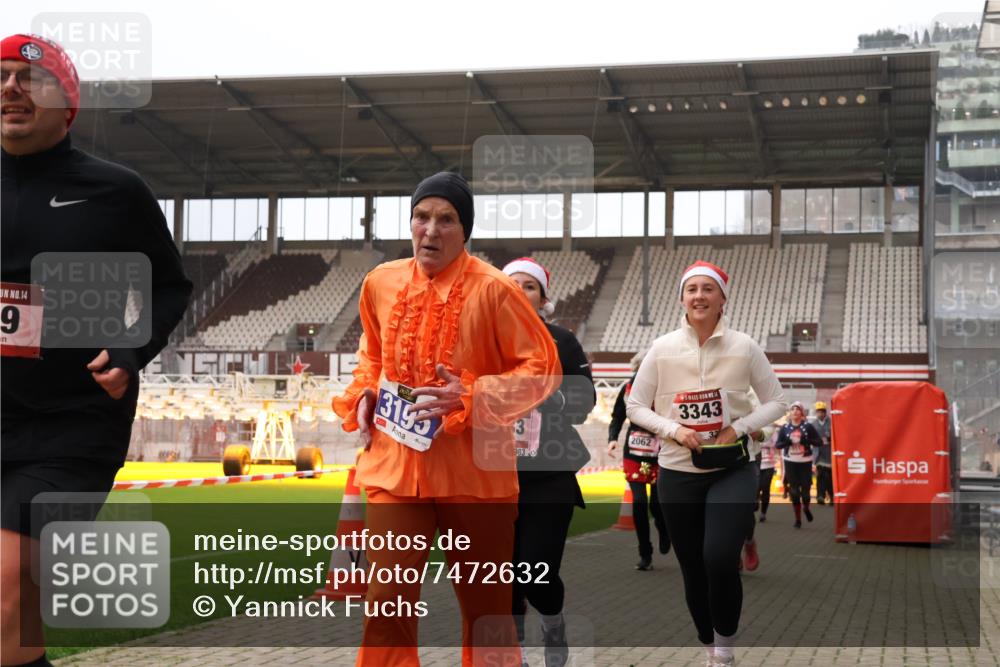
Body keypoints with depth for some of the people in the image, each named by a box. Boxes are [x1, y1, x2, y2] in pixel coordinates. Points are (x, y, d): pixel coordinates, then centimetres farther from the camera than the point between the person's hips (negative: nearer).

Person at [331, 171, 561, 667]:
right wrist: (363, 393, 3)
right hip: (396, 465, 3)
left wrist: (471, 397, -20)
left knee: (485, 606, 11)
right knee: (387, 601, -2)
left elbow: (543, 368, -9)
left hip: (475, 472, -3)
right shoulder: (381, 282, 3)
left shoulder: (493, 289, -12)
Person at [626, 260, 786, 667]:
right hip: (678, 473, 2)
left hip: (732, 470, -1)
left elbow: (776, 401, 3)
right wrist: (673, 429, -13)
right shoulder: (662, 349, -3)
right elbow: (634, 407, 3)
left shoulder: (743, 347, -4)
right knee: (692, 568, 9)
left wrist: (740, 427, -13)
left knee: (720, 559, -21)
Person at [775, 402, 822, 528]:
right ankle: (798, 519, 14)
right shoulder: (784, 428, 4)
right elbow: (777, 445, 4)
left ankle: (806, 508, 34)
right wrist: (787, 442, -15)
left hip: (805, 462, -1)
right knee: (794, 491, 3)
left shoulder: (808, 426, -2)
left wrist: (806, 440, -21)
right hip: (790, 462, 1)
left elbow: (819, 442, -4)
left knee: (805, 490, 0)